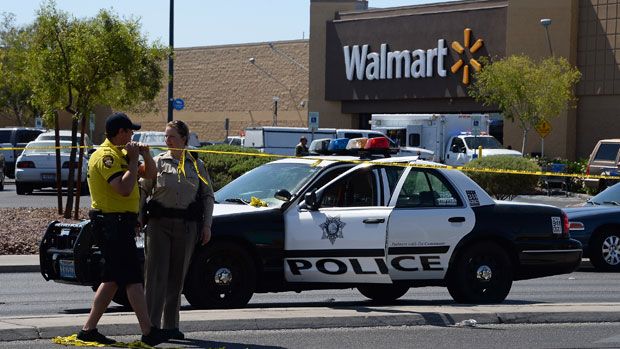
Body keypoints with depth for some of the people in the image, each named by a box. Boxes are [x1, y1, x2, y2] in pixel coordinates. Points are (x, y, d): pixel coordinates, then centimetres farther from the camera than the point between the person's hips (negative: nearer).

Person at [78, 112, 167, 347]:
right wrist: (134, 159, -18)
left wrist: (146, 155, 3)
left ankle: (89, 329, 15)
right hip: (112, 223, -11)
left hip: (120, 223, 11)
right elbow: (124, 188, -28)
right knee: (133, 277, -10)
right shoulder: (106, 156, -15)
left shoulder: (121, 154, 17)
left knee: (113, 279, 12)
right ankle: (148, 332, -10)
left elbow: (150, 174, 21)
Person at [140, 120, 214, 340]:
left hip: (187, 226, 2)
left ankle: (170, 326, 14)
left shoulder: (197, 165, 10)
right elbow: (142, 190, 5)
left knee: (177, 276, 6)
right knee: (157, 274, -7)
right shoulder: (158, 162, 6)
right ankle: (151, 325, -8)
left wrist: (207, 225, 5)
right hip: (159, 223, -2)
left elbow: (208, 196, 13)